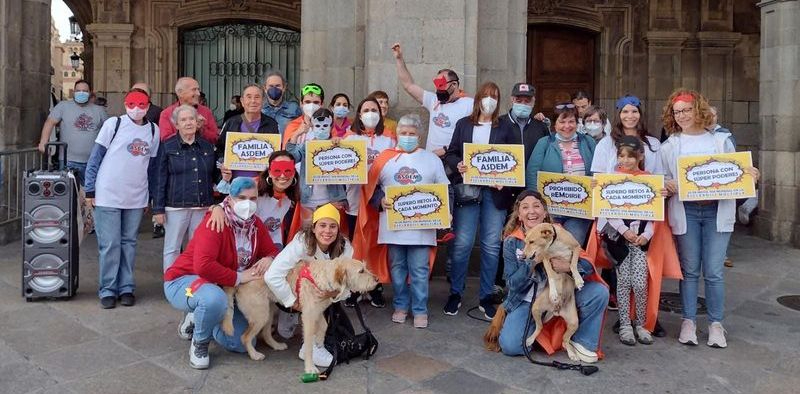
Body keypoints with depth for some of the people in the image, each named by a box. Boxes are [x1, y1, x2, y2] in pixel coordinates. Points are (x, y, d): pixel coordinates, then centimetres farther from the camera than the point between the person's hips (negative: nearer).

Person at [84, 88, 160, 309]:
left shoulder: (154, 130, 7)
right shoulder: (113, 124, -2)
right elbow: (95, 158, -1)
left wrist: (150, 197, 12)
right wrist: (90, 191, -4)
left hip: (136, 199, 3)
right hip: (107, 196, -3)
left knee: (129, 243, 10)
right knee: (110, 245, 0)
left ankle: (126, 288, 20)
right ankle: (108, 290, 13)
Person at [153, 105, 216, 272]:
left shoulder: (207, 147, 10)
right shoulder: (167, 147, 1)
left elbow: (213, 176, 21)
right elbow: (160, 180, -2)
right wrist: (158, 209, -5)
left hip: (202, 207, 3)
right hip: (176, 207, -3)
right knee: (172, 249, 3)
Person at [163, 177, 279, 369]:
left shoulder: (255, 224, -4)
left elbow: (272, 250, 4)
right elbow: (203, 266, -38)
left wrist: (269, 259, -21)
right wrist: (239, 277, -29)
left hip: (225, 289, 7)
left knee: (243, 344, -2)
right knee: (215, 298, -43)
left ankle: (196, 320, 21)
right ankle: (199, 343, -10)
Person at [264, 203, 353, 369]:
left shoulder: (345, 247, -19)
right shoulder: (301, 243, -30)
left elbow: (347, 286, -17)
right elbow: (272, 276, -37)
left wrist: (337, 292, -39)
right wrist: (292, 302, -30)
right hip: (298, 294, -4)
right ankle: (310, 347, -15)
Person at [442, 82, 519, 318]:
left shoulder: (506, 128, 11)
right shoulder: (463, 124, 11)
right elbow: (450, 154, 9)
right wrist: (457, 165, -12)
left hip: (495, 192, 1)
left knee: (491, 245, 3)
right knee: (462, 243, -3)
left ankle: (486, 297, 15)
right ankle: (455, 293, 13)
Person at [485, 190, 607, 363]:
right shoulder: (512, 242, -9)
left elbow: (589, 265, -13)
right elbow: (513, 284, -12)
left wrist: (568, 266, -34)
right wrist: (532, 261, -26)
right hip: (527, 301, -1)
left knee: (599, 292, -21)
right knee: (510, 346, -23)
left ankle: (582, 341, 0)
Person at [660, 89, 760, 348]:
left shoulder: (721, 140, 9)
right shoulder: (669, 146, 7)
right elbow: (663, 179, 6)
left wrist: (749, 175, -8)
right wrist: (668, 186, -16)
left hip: (717, 211, 0)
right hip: (685, 212, 0)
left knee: (714, 271, 0)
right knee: (690, 270, 6)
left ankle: (716, 324, 13)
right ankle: (689, 321, 17)